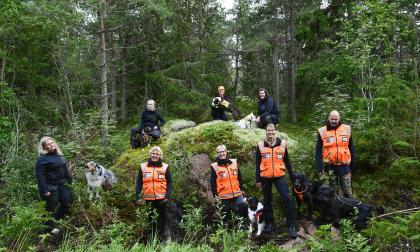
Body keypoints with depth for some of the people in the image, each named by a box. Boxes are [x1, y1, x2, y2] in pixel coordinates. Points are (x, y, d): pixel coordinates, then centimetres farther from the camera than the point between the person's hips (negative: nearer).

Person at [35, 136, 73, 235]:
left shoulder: (58, 155, 10)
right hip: (50, 187, -8)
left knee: (68, 202, 11)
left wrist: (70, 180, 19)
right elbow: (40, 175, -18)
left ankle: (56, 218, 32)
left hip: (61, 185, 8)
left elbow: (65, 169, 19)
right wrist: (44, 190, -21)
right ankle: (50, 227, 21)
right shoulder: (42, 158, -14)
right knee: (51, 207, 3)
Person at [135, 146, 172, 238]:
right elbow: (139, 183, 7)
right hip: (148, 199, 1)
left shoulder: (165, 167, 2)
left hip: (161, 198, -1)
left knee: (161, 218, 6)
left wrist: (167, 196, -7)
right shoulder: (143, 166, 5)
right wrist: (138, 197, 1)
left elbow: (169, 183, 2)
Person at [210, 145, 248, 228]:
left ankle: (244, 226, 17)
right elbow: (213, 182, -2)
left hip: (237, 193, 2)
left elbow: (239, 177, 12)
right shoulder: (214, 166, -4)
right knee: (226, 213, 9)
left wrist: (242, 189, 11)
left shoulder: (234, 162, 5)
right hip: (224, 196, -2)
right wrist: (215, 195, -5)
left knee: (243, 208, -2)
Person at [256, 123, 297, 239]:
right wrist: (258, 180, 1)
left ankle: (292, 226, -5)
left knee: (287, 199, -13)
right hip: (265, 177, 1)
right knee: (267, 201, 12)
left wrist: (292, 176, 9)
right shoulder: (261, 145, -1)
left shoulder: (282, 144, 1)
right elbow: (258, 163, 3)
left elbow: (287, 161, 8)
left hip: (279, 176, -1)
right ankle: (269, 223, 29)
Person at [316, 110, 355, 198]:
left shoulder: (347, 129, 0)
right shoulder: (322, 131, -4)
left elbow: (351, 148, 9)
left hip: (344, 165, 0)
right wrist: (319, 168, -6)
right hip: (330, 166, 0)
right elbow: (318, 152, -1)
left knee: (347, 190, 6)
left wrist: (352, 164, 10)